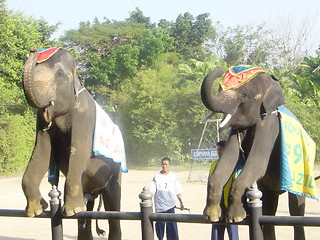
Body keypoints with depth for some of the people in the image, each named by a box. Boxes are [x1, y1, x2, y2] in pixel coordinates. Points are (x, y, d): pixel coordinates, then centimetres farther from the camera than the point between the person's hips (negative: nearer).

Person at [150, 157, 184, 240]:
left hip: (170, 204, 0)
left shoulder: (173, 176, 5)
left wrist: (181, 202, 10)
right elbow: (152, 191, 1)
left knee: (171, 223, -6)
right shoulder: (157, 176, 1)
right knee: (160, 223, 3)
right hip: (159, 204, 0)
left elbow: (178, 191, 10)